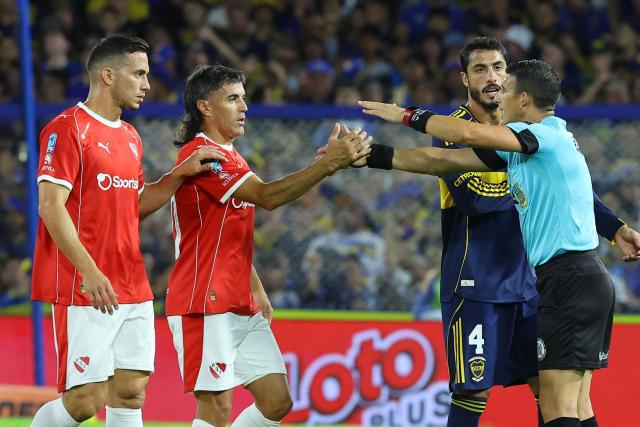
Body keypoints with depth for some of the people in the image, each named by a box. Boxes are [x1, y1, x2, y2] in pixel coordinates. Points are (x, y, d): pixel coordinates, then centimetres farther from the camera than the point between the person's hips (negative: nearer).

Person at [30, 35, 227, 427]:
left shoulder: (130, 137, 17)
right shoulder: (68, 128, -9)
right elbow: (51, 206, -15)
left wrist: (181, 173, 9)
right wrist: (89, 270, -23)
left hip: (133, 290, 8)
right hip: (84, 291, -8)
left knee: (130, 394, 4)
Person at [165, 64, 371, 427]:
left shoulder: (233, 159, 19)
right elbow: (267, 196, -23)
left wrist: (257, 290, 20)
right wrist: (329, 164, -27)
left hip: (242, 308, 10)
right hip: (205, 306, -9)